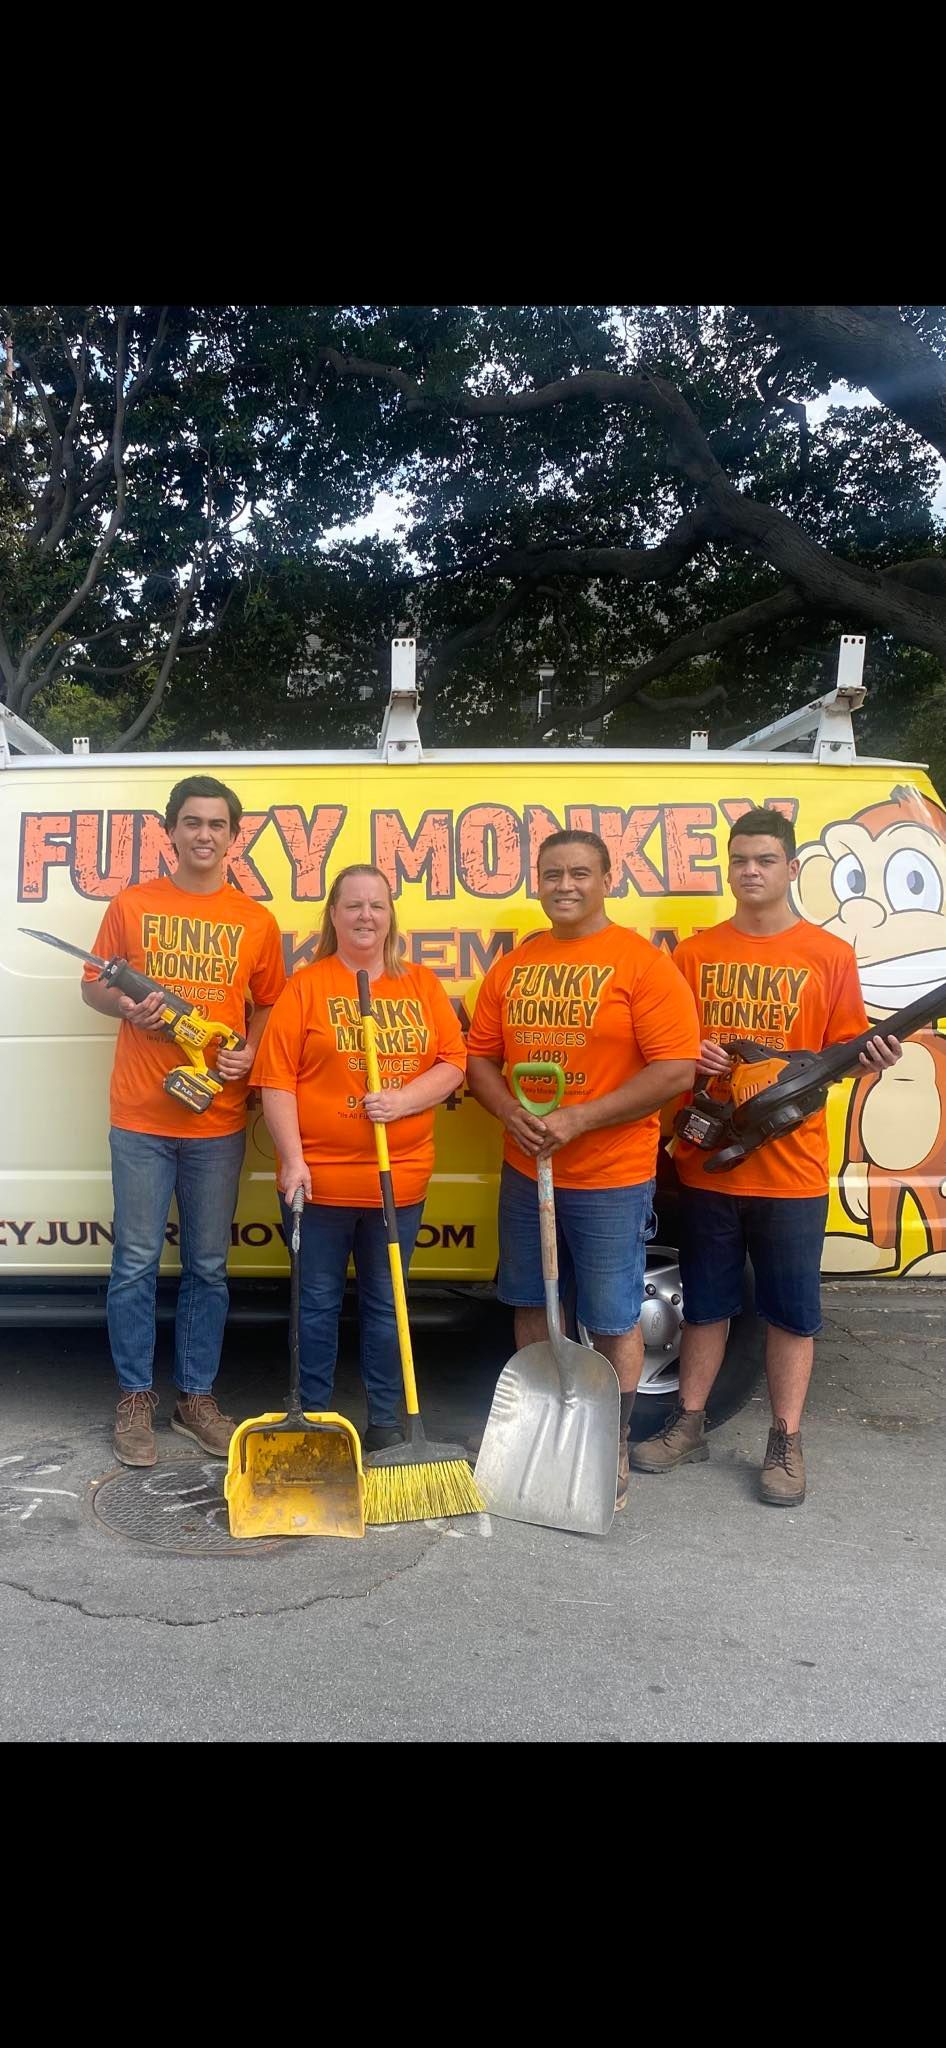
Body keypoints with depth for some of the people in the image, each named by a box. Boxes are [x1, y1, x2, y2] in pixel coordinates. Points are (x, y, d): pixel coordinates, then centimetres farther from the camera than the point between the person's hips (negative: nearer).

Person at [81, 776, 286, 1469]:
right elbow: (94, 986, 11)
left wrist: (249, 1054, -6)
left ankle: (197, 1397, 24)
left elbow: (270, 1005, 14)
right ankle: (136, 1399, 20)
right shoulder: (131, 905, 4)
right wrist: (127, 1007, -11)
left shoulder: (256, 922, 5)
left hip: (219, 1120, 1)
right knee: (136, 1263, 4)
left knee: (208, 1268, 9)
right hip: (141, 1118, -1)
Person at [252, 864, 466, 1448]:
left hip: (399, 1178, 2)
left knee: (385, 1304, 13)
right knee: (318, 1303, 10)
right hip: (318, 1176, -2)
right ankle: (315, 1416, 25)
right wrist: (292, 1160, -12)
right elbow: (277, 1081, -5)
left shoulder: (422, 985, 8)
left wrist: (402, 1100, -14)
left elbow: (453, 1063, 3)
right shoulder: (305, 987, 0)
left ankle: (387, 1420, 26)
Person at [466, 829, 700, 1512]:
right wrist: (512, 1113, -10)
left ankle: (614, 1452, 22)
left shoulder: (642, 963, -9)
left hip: (611, 1178, -5)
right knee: (531, 1307, 17)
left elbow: (676, 1070, -15)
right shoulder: (513, 966, 8)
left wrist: (580, 1119, -20)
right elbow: (481, 1056, 11)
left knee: (612, 1321, 5)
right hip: (524, 1172, 6)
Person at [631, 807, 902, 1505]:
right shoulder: (696, 953, 5)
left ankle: (786, 1444, 22)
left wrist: (872, 1056, -21)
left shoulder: (830, 955, 0)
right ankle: (689, 1424, 30)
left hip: (791, 1166, -2)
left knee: (792, 1311, 7)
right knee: (706, 1301, 15)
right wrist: (691, 1056, -12)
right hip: (708, 1160, 2)